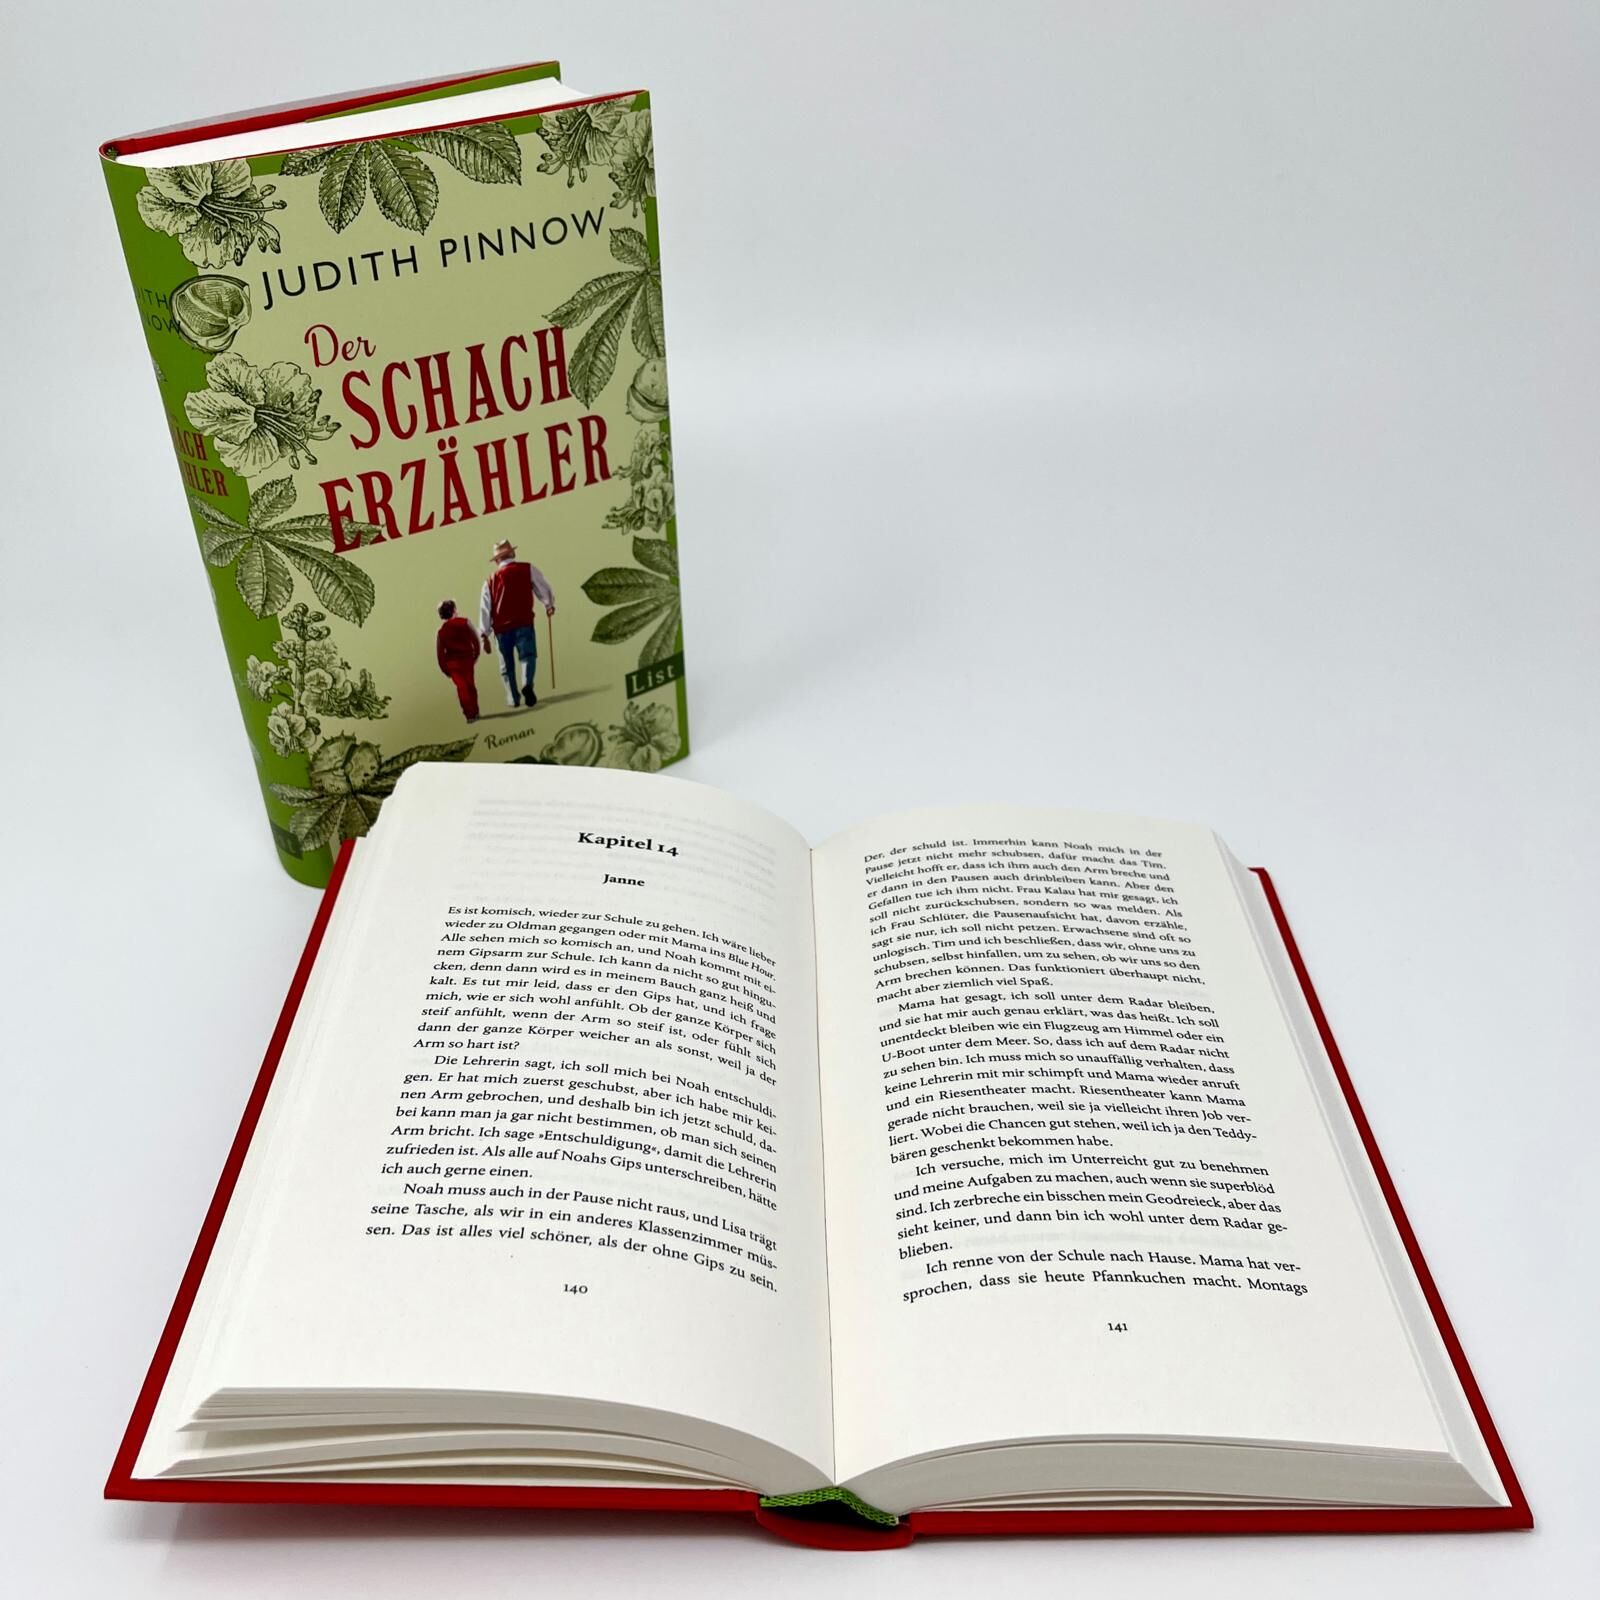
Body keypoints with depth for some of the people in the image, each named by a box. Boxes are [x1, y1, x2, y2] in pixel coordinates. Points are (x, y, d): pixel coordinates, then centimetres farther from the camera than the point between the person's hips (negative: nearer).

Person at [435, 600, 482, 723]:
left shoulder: (441, 631, -1)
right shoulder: (464, 623, -4)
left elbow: (440, 652, -2)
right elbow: (475, 640, -6)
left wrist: (444, 668, 4)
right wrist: (475, 654, 8)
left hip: (452, 662, 0)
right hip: (467, 658, 0)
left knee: (461, 687, 4)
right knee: (470, 685, 13)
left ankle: (469, 713, -2)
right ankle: (474, 712, 17)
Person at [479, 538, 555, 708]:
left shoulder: (491, 580, 13)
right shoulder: (527, 569, 5)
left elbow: (484, 608, 9)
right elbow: (543, 589, 9)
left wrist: (485, 634, 9)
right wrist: (549, 605, 28)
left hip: (501, 627, 3)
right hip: (523, 623, -3)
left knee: (507, 664, 13)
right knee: (528, 655, -2)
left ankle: (513, 698, 7)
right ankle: (527, 684, -29)